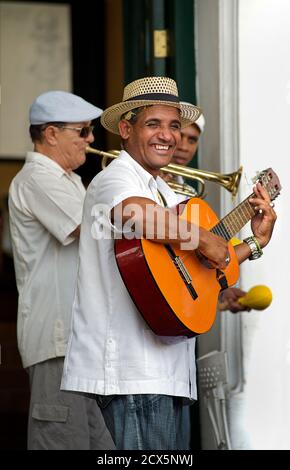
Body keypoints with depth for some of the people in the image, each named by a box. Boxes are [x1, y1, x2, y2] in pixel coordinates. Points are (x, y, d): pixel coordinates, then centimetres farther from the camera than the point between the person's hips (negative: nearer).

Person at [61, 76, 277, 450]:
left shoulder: (163, 192, 23)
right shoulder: (114, 178, -8)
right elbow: (133, 211, -35)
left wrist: (256, 243, 18)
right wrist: (202, 239, -24)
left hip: (163, 370, 10)